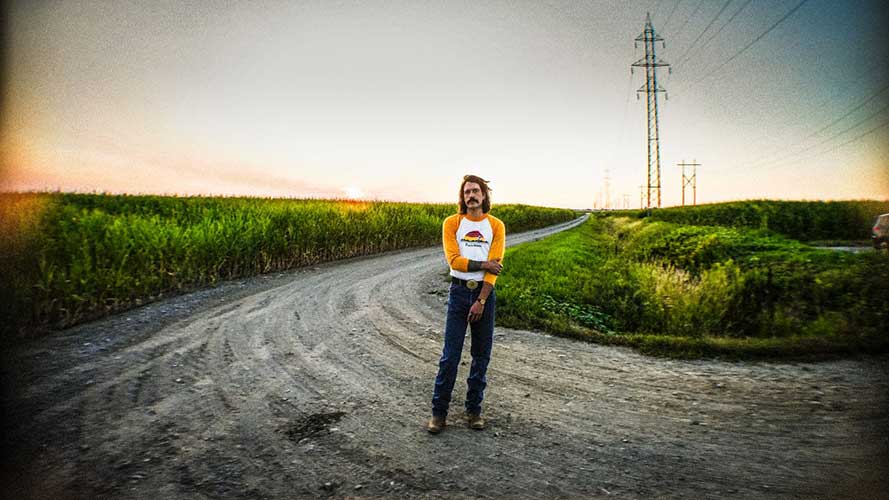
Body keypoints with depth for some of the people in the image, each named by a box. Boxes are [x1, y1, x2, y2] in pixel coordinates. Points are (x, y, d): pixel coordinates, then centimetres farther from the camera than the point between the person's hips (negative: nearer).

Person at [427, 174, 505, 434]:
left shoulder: (496, 226, 2)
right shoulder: (451, 223, 2)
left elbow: (495, 266, -6)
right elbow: (454, 260, -9)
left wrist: (481, 301, -12)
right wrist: (483, 265, -9)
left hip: (485, 293, 1)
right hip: (459, 291, -1)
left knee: (481, 354, 8)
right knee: (450, 355, -1)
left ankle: (474, 410, 22)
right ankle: (439, 413, 9)